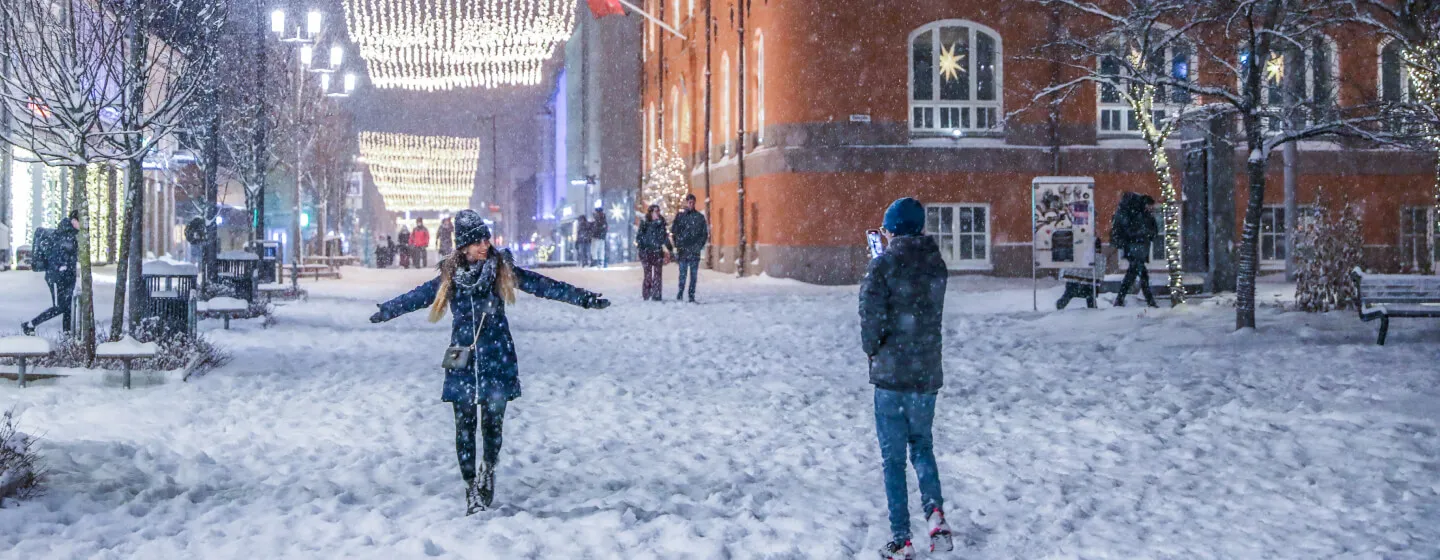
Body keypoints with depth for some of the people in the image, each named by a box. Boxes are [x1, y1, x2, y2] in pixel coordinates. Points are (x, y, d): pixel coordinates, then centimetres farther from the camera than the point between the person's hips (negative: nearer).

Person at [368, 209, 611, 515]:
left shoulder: (503, 270, 1)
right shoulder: (450, 276, 5)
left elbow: (543, 285, 1)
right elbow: (418, 296, 19)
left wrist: (586, 298, -1)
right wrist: (384, 312, 31)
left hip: (496, 360, -1)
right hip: (463, 361, 1)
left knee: (492, 423, -2)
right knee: (465, 426, 0)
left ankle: (488, 471, 23)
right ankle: (471, 486, 9)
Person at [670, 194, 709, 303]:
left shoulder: (700, 217, 8)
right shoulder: (680, 215, 6)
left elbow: (705, 233, 9)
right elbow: (674, 231, 5)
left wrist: (700, 245, 0)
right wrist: (678, 244, -4)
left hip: (695, 250, 1)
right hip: (683, 249, -1)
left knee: (694, 274, 1)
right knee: (682, 273, -2)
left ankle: (692, 296, 4)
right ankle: (680, 292, 5)